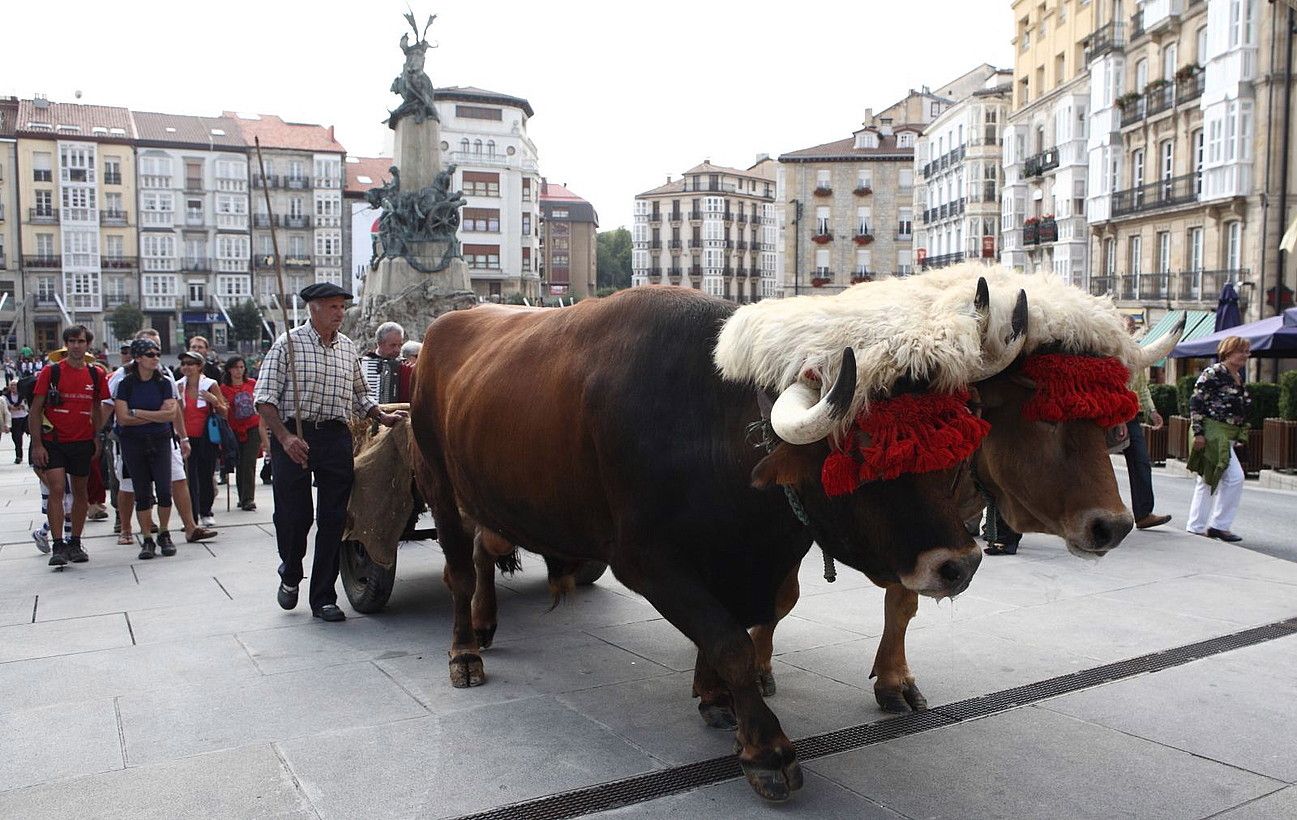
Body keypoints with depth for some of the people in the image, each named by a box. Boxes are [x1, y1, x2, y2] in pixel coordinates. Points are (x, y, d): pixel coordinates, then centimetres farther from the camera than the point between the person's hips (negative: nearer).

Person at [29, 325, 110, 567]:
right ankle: (58, 547, -9)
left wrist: (96, 438, 10)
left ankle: (75, 544, 21)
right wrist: (37, 444, -9)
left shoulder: (96, 375, 5)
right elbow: (36, 409, -3)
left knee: (81, 493, 9)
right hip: (53, 441, -3)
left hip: (82, 442, 3)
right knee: (56, 490, -12)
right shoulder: (50, 372, -4)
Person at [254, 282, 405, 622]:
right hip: (294, 436, -4)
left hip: (336, 437, 4)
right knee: (293, 514, 0)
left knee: (333, 519, 3)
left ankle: (323, 598, 14)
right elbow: (265, 396, -6)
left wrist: (383, 417, 9)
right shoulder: (289, 343, -1)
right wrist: (285, 438, -17)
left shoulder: (348, 348, 13)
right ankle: (290, 575, 32)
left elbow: (360, 394, 25)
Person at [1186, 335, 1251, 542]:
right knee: (1234, 477, -13)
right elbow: (1196, 402, -15)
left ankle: (1196, 526, 18)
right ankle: (1219, 524, -5)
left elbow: (1241, 412, 22)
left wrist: (1240, 437, 18)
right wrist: (1198, 432, -19)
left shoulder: (1239, 378, 16)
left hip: (1227, 437, 9)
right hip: (1212, 433, -9)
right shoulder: (1214, 373, -11)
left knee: (1207, 480, 12)